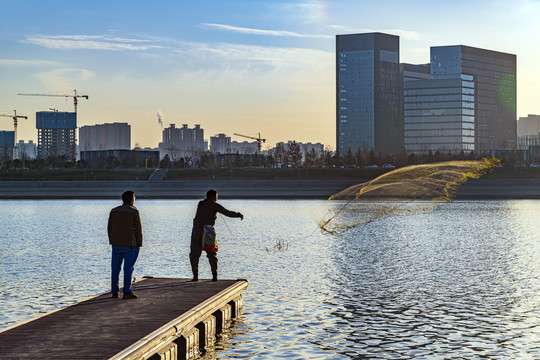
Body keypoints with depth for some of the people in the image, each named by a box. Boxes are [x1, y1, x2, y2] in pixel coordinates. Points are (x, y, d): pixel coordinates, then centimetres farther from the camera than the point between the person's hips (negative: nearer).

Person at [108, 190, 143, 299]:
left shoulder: (114, 211, 5)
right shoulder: (134, 212, -10)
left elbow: (109, 228, 8)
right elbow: (138, 229, -10)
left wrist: (112, 241, 16)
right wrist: (139, 244, -1)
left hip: (116, 245, 5)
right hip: (130, 245, -5)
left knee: (115, 268, 9)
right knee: (128, 268, -1)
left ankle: (114, 292, 11)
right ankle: (127, 292, -2)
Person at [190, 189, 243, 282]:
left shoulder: (200, 204, 8)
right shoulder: (215, 206, -2)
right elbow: (228, 213, -3)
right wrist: (239, 215, 12)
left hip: (197, 233, 1)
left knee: (194, 255, 9)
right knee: (212, 255, 12)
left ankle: (195, 275, 0)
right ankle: (214, 275, 4)